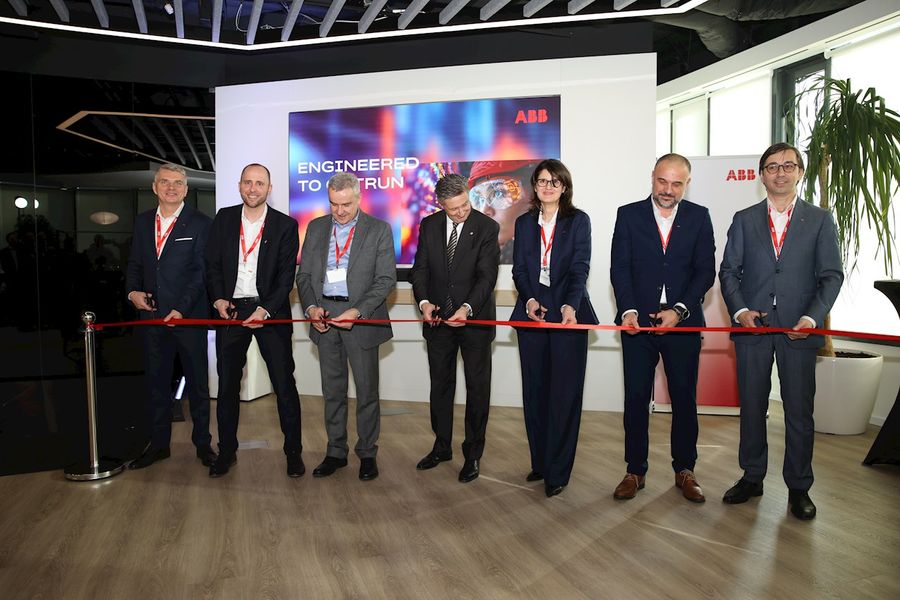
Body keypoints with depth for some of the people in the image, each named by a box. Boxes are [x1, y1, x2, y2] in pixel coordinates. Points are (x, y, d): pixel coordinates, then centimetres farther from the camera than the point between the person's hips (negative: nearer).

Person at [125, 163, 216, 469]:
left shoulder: (200, 223, -5)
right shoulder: (143, 222, 11)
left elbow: (201, 271, -10)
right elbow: (134, 264, 16)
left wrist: (181, 309, -17)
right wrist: (133, 291, -4)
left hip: (189, 316, -4)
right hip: (152, 316, 5)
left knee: (197, 382, 6)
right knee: (156, 382, 12)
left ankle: (203, 443, 20)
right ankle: (158, 444, 25)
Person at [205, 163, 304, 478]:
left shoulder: (285, 225, -3)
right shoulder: (224, 219, 6)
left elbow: (287, 276, -7)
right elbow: (212, 263, 8)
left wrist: (265, 310, -17)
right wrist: (218, 299, -7)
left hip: (270, 311, -2)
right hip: (230, 310, 3)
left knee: (284, 384, 1)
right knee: (227, 384, 10)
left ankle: (293, 452, 14)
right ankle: (227, 451, 25)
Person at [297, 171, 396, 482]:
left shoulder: (379, 230, -2)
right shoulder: (316, 227, 10)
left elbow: (386, 279, -7)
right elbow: (304, 274, 10)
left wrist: (357, 311, -19)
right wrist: (311, 306, -8)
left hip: (361, 318, -3)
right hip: (324, 316, 4)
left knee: (366, 389, 4)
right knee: (332, 389, 12)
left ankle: (367, 453, 19)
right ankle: (336, 452, 25)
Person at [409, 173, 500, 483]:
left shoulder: (487, 227, -9)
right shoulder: (429, 225, 2)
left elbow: (487, 275, -15)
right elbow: (420, 268, 2)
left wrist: (467, 308, -29)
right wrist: (424, 301, -15)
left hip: (474, 318, -3)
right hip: (438, 318, 4)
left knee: (477, 387, 6)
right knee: (440, 384, 14)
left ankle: (472, 454, 20)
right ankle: (442, 446, 31)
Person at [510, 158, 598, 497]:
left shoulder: (578, 221, 3)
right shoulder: (524, 223, 13)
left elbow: (580, 268, -7)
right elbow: (519, 270, 8)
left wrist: (569, 306, -23)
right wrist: (530, 300, -11)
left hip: (567, 314, -3)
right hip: (532, 314, 3)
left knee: (564, 392, -2)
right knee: (535, 390, 6)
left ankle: (558, 472, 6)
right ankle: (540, 462, 19)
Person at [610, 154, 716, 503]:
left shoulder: (699, 217, 5)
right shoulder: (628, 215, 3)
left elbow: (705, 271, 0)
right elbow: (619, 268, -2)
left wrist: (679, 310, -13)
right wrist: (628, 310, -16)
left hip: (683, 322, 1)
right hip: (638, 323, 0)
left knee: (684, 399, 9)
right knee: (636, 399, 4)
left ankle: (684, 470, 25)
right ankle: (635, 471, 17)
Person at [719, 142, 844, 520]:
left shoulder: (820, 220, 6)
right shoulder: (744, 220, 9)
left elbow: (831, 275, 1)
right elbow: (729, 270, 5)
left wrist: (812, 317, -13)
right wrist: (740, 310, -11)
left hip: (799, 329, -1)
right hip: (753, 326, 1)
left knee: (799, 411, 5)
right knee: (751, 407, 9)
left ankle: (798, 487, 20)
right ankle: (752, 477, 24)